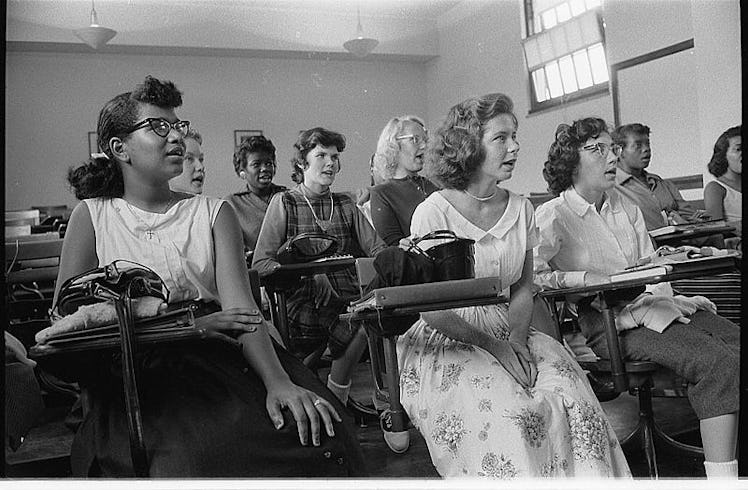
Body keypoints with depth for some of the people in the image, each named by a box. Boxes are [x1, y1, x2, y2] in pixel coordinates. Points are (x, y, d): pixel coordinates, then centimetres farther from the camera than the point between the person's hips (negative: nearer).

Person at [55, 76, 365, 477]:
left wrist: (278, 381, -21)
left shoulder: (214, 213, 12)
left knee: (321, 435, -25)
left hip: (224, 358, 2)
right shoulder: (92, 216, 9)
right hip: (137, 373, -1)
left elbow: (240, 305, -2)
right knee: (191, 458, -34)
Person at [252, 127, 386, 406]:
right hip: (305, 303, -4)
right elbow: (260, 263, -3)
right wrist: (307, 275, -18)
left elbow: (376, 249, 12)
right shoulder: (284, 203, 6)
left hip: (351, 298, 4)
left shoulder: (345, 204, 20)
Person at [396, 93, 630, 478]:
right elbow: (430, 309, -11)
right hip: (447, 341, -4)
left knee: (572, 396, -20)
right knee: (511, 412, -29)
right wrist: (493, 346, -17)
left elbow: (523, 288, 12)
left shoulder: (520, 208, 7)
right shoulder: (433, 212, -10)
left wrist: (516, 338, -8)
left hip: (509, 333, 5)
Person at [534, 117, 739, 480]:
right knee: (717, 364, -23)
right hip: (610, 321, -7)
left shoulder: (625, 206, 19)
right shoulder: (553, 217, -4)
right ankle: (721, 475, -16)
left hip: (649, 304, 8)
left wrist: (669, 297, 1)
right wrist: (585, 278, -16)